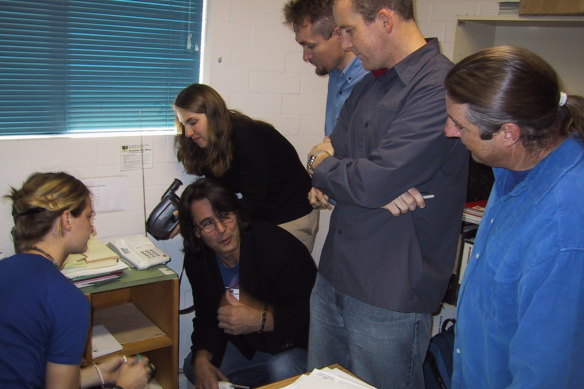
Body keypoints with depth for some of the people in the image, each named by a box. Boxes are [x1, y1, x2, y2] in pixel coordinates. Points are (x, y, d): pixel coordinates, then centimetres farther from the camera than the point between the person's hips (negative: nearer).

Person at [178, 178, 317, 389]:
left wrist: (261, 320, -36)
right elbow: (207, 318, 0)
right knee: (193, 367, -4)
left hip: (291, 343, -6)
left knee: (282, 370, -34)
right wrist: (201, 359, -19)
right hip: (245, 343, 7)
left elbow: (310, 312, -26)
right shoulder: (197, 260, -8)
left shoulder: (278, 245, -30)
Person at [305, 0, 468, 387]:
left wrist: (322, 167, -5)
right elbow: (333, 151, 16)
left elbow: (377, 181, -25)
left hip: (389, 297, -8)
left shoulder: (439, 87, -19)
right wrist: (324, 183, -8)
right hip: (333, 277, 8)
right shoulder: (371, 84, 11)